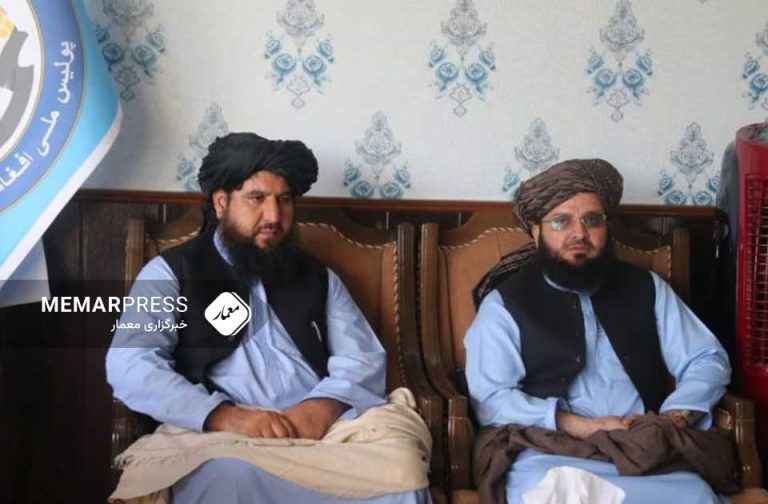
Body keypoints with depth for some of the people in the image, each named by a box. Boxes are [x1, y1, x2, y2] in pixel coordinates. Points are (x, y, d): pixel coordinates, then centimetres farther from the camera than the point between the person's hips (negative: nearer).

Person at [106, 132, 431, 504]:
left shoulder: (317, 277, 21)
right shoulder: (171, 272, 10)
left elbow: (365, 359, 11)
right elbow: (129, 365, -5)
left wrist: (325, 405, -12)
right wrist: (225, 416, -19)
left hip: (325, 429, 3)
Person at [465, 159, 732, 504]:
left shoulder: (646, 287, 18)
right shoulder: (504, 303, 7)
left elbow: (708, 360, 16)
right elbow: (489, 399, -3)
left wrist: (673, 419, -5)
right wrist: (580, 427, -14)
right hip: (551, 453, -3)